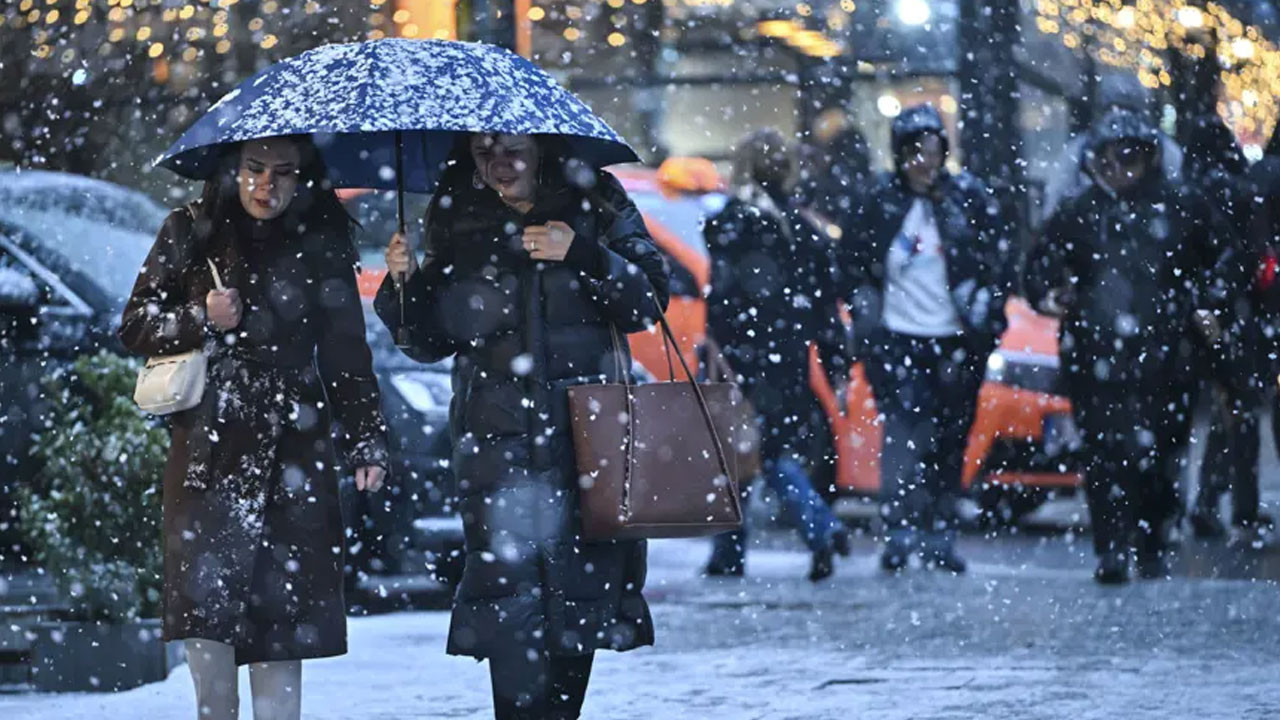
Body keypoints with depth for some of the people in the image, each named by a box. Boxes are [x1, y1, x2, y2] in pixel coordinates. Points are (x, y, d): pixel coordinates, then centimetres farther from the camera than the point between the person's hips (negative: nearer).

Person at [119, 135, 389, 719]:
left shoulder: (321, 244, 7)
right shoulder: (190, 233, 5)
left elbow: (346, 352, 11)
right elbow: (135, 326, 9)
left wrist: (366, 443, 2)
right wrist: (201, 320, -9)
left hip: (290, 446, 0)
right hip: (207, 447, 0)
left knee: (283, 595, -7)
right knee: (204, 591, -11)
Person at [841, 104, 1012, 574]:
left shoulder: (969, 199, 3)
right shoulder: (880, 204, 3)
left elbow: (999, 262, 8)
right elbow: (853, 264, 13)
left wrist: (987, 318, 0)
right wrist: (866, 315, 3)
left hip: (956, 341, 2)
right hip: (898, 339, -1)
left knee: (949, 443, 7)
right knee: (904, 434, -16)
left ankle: (940, 536, 17)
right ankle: (899, 532, -19)